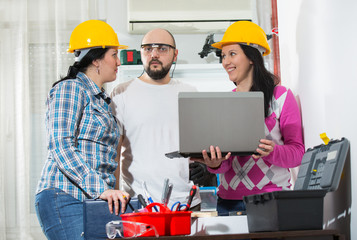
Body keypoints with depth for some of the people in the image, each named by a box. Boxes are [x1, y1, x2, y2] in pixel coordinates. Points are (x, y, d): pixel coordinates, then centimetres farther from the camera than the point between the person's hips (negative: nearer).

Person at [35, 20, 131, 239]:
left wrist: (110, 193, 9)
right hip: (65, 200, -8)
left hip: (92, 203, 8)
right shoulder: (70, 89, -2)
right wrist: (101, 189, -23)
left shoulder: (100, 99, 24)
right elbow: (61, 147, -15)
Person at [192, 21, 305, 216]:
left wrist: (273, 152, -23)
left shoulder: (282, 96, 1)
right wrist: (215, 164, -15)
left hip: (271, 199, -3)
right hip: (229, 199, 3)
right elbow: (225, 163, 8)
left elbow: (298, 152, -3)